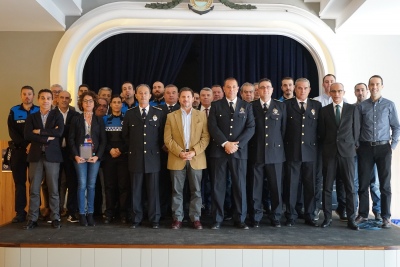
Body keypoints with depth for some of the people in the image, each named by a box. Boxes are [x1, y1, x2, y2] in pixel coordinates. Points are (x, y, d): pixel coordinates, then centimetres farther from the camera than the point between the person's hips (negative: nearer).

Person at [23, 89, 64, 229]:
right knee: (34, 189, 4)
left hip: (52, 156, -2)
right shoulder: (31, 117, 11)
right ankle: (32, 219, 11)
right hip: (36, 156, 2)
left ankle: (55, 219, 9)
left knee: (53, 189, 2)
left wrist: (39, 131, -9)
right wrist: (47, 138, -12)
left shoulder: (57, 116, 6)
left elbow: (59, 132, -12)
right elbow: (27, 135, -5)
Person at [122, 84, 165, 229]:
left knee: (153, 190, 3)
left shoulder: (158, 113, 4)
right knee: (135, 190, 5)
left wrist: (157, 149, 5)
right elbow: (125, 134, 15)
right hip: (135, 157, 1)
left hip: (152, 157, -1)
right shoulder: (130, 113, 6)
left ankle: (154, 220, 11)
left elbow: (162, 134, 9)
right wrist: (133, 147, 10)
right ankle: (136, 219, 14)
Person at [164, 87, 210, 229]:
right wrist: (180, 152, -12)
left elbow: (205, 137, 1)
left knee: (196, 190, 4)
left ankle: (196, 218, 13)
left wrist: (194, 151, -12)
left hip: (196, 158, 0)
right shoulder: (171, 116, 7)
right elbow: (167, 139, 1)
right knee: (177, 191, 4)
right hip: (176, 159, 0)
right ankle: (177, 218, 13)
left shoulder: (202, 115, 7)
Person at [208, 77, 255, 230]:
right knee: (218, 186, 3)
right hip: (218, 150, 0)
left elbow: (250, 128, 2)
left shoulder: (246, 106, 11)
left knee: (240, 185, 2)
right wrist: (225, 143, -13)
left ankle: (240, 219, 12)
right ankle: (217, 219, 11)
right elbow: (212, 127, -2)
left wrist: (236, 144, -11)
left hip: (239, 151, 1)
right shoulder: (216, 105, 8)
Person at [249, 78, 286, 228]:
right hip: (256, 152, -1)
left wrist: (279, 145, 6)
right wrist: (251, 146, 2)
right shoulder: (251, 106, 5)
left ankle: (276, 218, 16)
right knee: (256, 187, 3)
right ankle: (256, 218, 14)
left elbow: (284, 129, 10)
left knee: (276, 187, 4)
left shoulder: (281, 106, 8)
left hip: (275, 152, 1)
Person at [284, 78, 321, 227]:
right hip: (292, 151, -2)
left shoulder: (316, 105, 10)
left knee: (310, 185, 7)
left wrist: (317, 145, 3)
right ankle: (291, 216, 11)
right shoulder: (287, 105, 3)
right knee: (291, 185, 3)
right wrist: (285, 146, -4)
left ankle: (309, 216, 17)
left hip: (310, 151, 2)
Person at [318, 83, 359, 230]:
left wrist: (354, 145, 7)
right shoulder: (324, 110, 6)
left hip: (347, 152, 0)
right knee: (327, 187, 2)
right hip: (329, 152, 0)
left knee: (350, 187, 2)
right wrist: (326, 146, 8)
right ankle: (327, 218, 10)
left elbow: (356, 130, 8)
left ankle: (351, 219, 10)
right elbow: (321, 132, 10)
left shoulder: (353, 109, 5)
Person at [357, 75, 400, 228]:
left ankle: (386, 217, 12)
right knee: (363, 183, 5)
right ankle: (363, 214, 17)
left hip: (383, 148, -1)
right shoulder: (362, 106, 4)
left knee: (385, 184, 3)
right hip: (365, 148, 1)